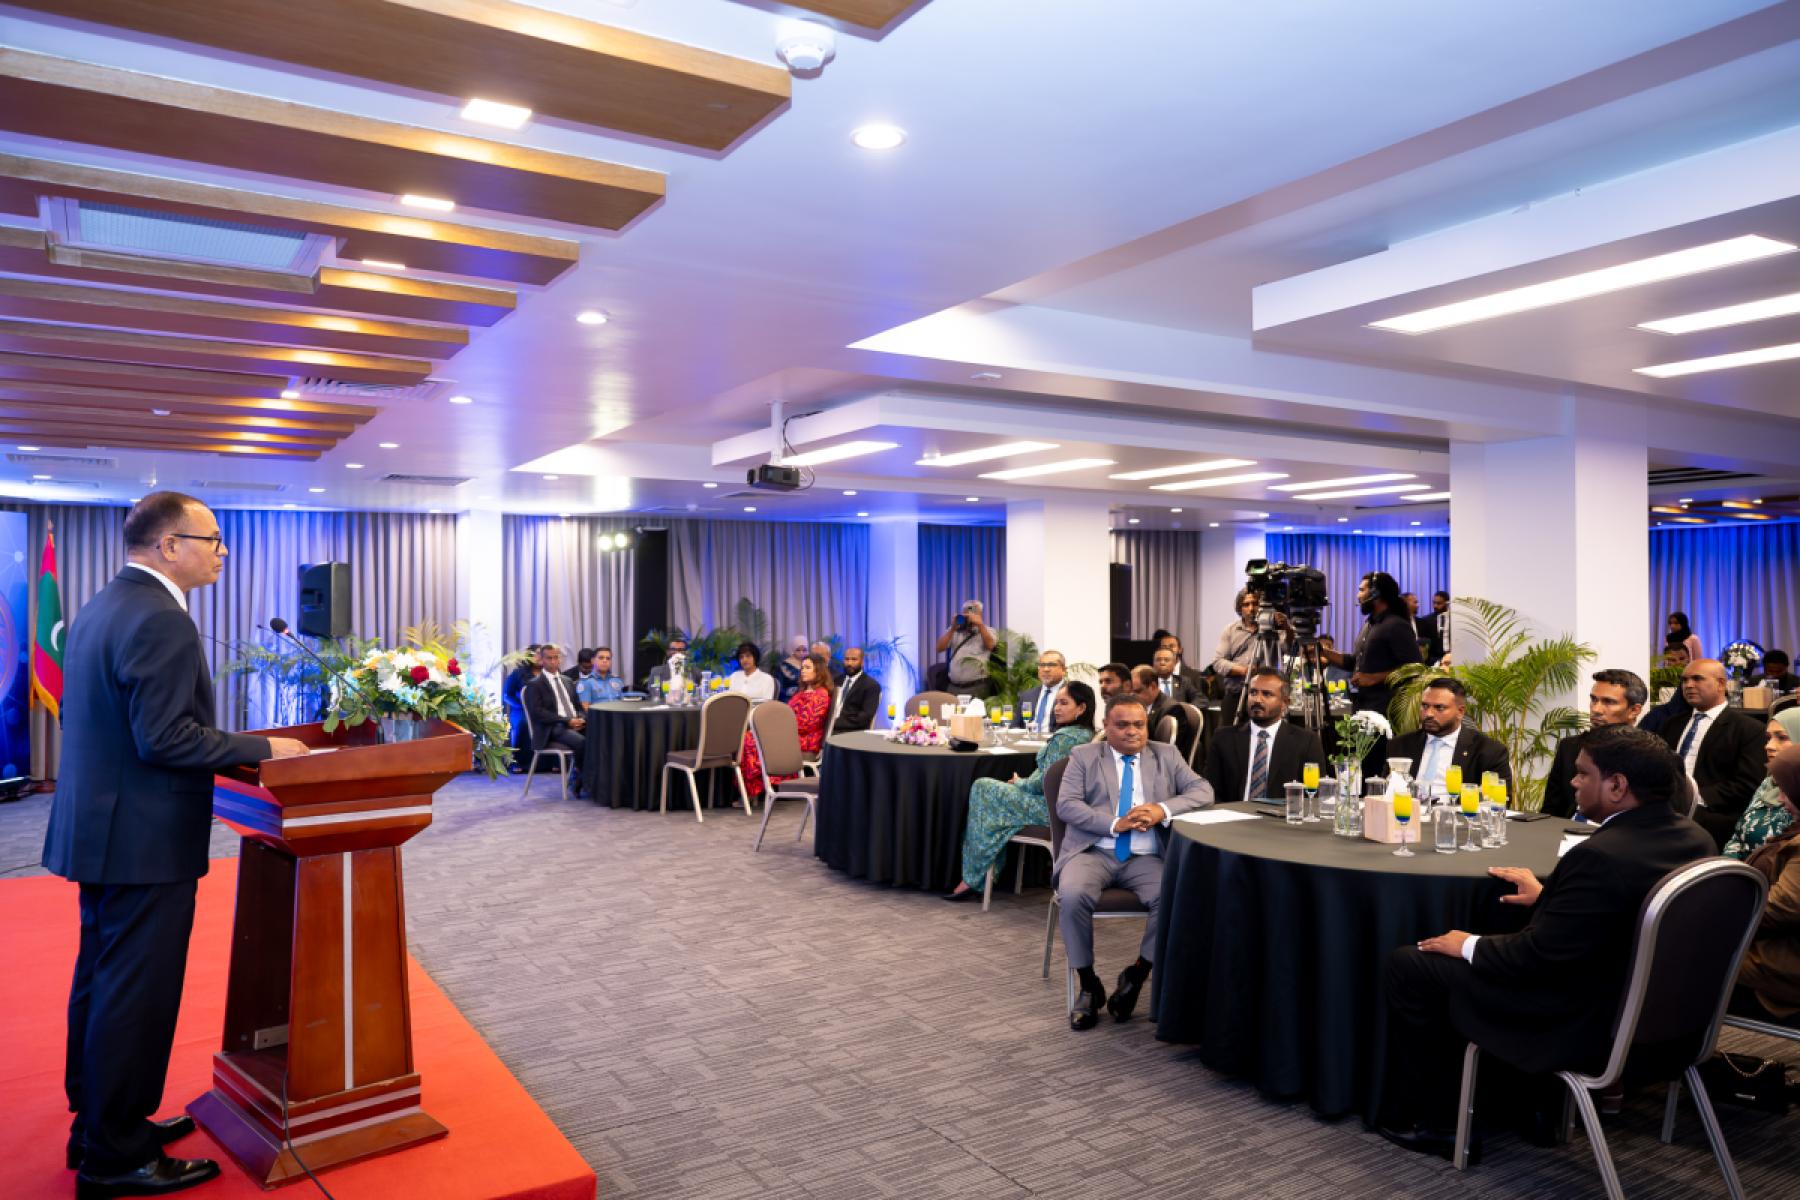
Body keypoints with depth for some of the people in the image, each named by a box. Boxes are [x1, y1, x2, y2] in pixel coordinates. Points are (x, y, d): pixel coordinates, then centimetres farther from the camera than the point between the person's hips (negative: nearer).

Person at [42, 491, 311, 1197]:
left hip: (99, 829, 10)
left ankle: (98, 1125, 34)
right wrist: (264, 749, -16)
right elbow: (164, 738, -25)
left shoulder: (100, 608, 11)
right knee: (136, 997, 1)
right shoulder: (160, 620, -21)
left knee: (101, 984, 19)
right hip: (145, 841, -10)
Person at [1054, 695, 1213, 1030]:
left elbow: (1203, 791, 4)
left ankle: (1136, 974, -6)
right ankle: (1089, 985, -10)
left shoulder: (1166, 755, 15)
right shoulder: (1083, 756, 9)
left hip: (1145, 858, 2)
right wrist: (1116, 823, -16)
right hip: (1093, 852, -1)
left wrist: (1163, 809, -15)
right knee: (1072, 896, -31)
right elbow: (1066, 805, -3)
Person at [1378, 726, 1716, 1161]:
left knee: (1406, 966, -1)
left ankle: (1430, 1121, 14)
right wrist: (1548, 896, 20)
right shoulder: (1694, 838, -2)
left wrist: (1468, 945, -7)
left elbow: (1538, 956, -24)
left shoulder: (1603, 855, -30)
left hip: (1581, 1025, -9)